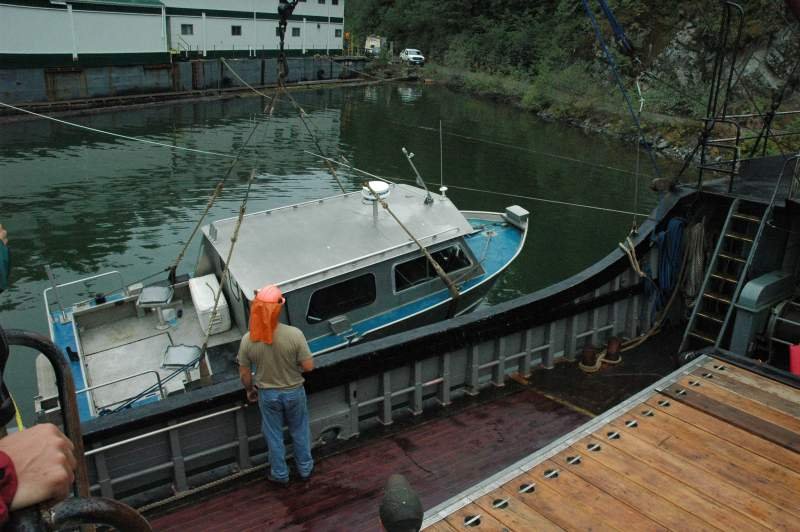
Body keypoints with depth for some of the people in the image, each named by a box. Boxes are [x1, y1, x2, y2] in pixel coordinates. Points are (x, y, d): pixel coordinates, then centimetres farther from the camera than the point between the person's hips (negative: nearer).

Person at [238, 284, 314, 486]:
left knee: (274, 435, 22)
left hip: (267, 394, 1)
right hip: (293, 391, -1)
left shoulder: (248, 340, -20)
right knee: (299, 431, 23)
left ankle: (280, 475, 40)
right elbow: (308, 366, -19)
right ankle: (305, 469, 42)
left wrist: (249, 390, 12)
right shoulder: (294, 334, -27)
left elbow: (244, 374, -8)